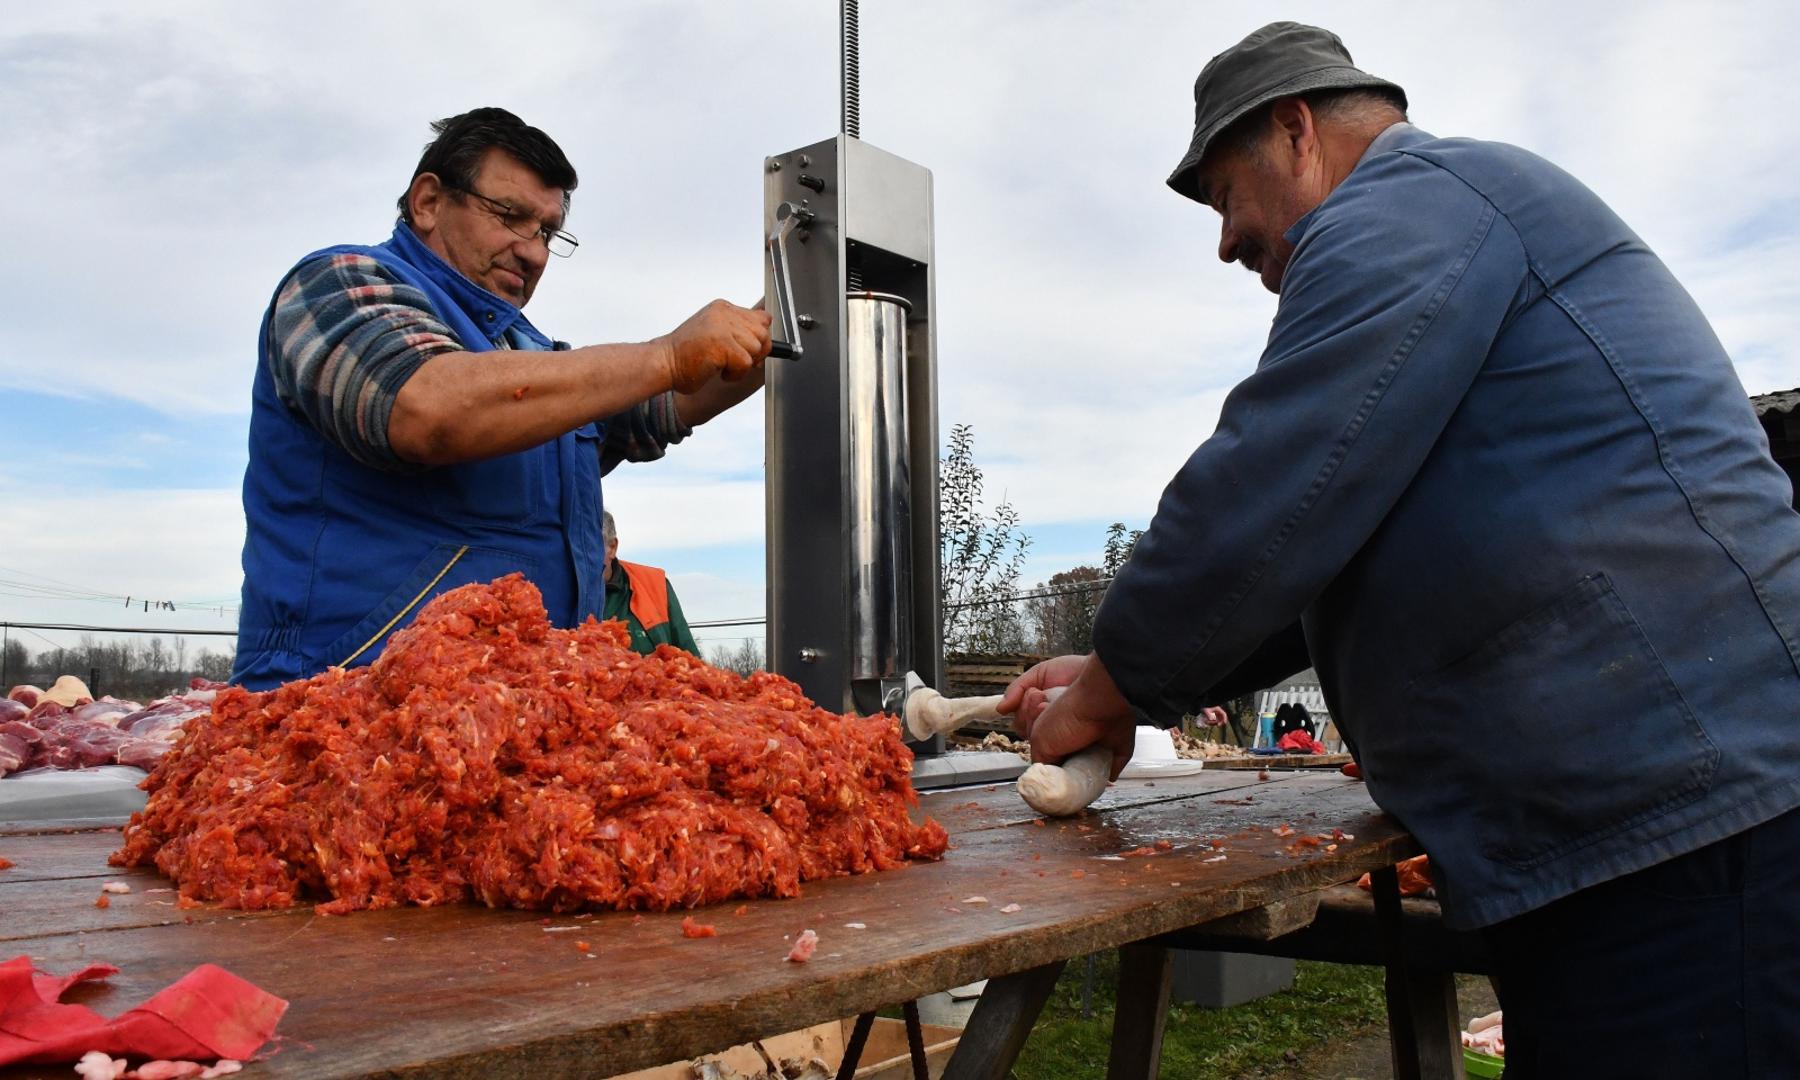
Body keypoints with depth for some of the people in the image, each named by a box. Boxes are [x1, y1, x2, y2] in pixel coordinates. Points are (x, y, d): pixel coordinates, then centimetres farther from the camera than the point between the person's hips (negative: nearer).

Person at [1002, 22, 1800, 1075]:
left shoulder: (1406, 203, -8)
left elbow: (1259, 507, -18)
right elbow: (1330, 568, 25)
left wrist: (1108, 694, -2)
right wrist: (1115, 672, 19)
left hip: (1684, 822, -10)